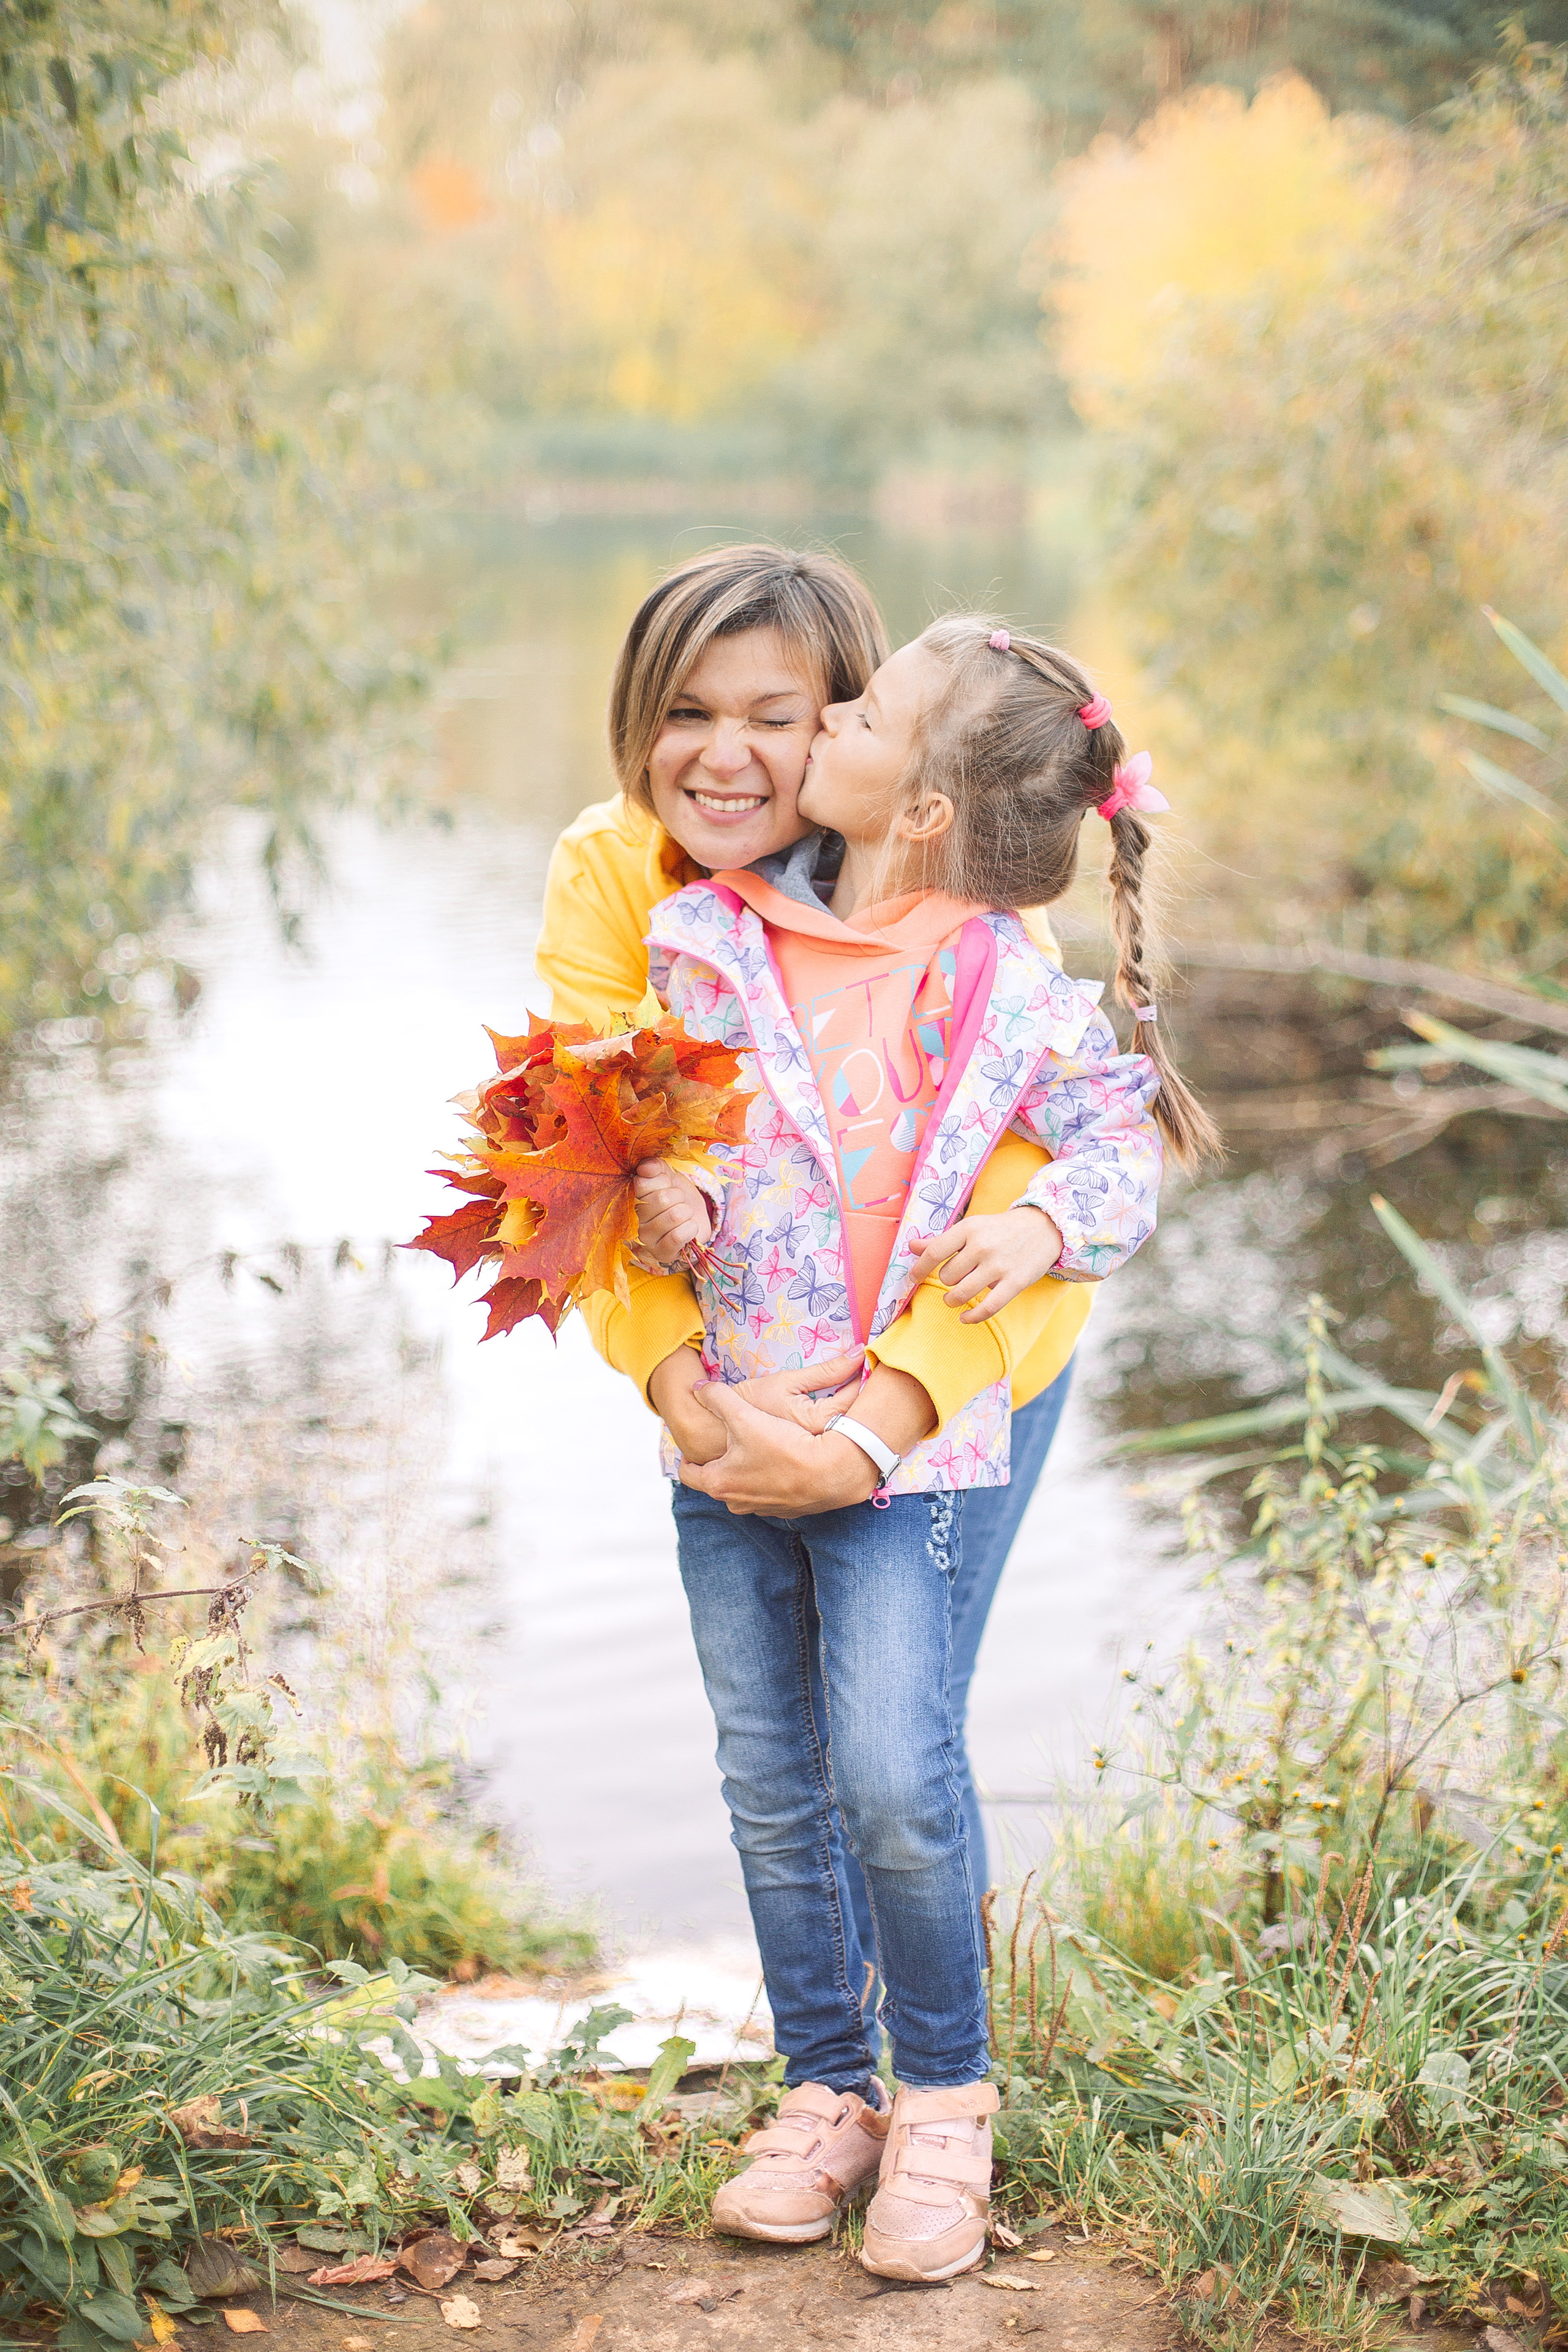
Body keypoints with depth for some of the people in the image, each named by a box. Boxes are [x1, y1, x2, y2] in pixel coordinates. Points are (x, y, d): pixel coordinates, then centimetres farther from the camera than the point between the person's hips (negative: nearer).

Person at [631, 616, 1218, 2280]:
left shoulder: (1008, 984, -6)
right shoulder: (711, 938, 2)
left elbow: (1129, 1141, 1)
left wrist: (1040, 1227, -18)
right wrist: (666, 1205, -14)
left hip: (899, 1436, -3)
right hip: (727, 1423, 4)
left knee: (893, 1780, -12)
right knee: (773, 1791, 10)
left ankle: (942, 2100, 10)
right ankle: (825, 2092, 27)